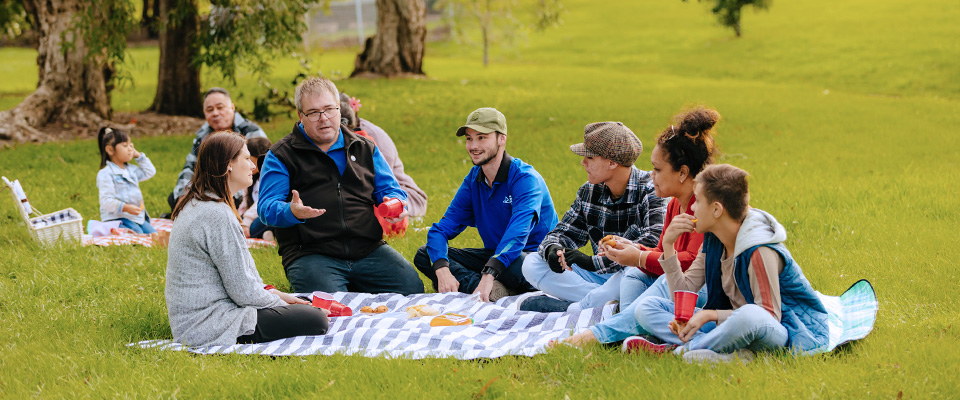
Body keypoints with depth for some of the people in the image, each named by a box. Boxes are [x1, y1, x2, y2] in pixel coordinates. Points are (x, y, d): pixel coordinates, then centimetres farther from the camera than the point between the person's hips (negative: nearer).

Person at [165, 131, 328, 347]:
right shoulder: (217, 215, -20)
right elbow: (243, 290, -18)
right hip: (209, 326, -11)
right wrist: (279, 302, -2)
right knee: (315, 320, -14)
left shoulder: (195, 205, 13)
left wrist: (270, 292, 10)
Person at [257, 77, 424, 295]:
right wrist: (292, 212, -26)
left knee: (413, 289, -15)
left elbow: (390, 189, 21)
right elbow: (267, 207, -2)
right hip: (311, 254, -4)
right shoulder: (280, 156, 7)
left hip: (368, 250, 4)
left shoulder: (365, 148, 20)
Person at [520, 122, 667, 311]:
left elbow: (654, 244, -30)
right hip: (600, 277, 7)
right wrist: (553, 250, -15)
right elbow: (565, 232, 13)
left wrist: (594, 262, -33)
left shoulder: (651, 191, -14)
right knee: (532, 264, -7)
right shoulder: (589, 191, 6)